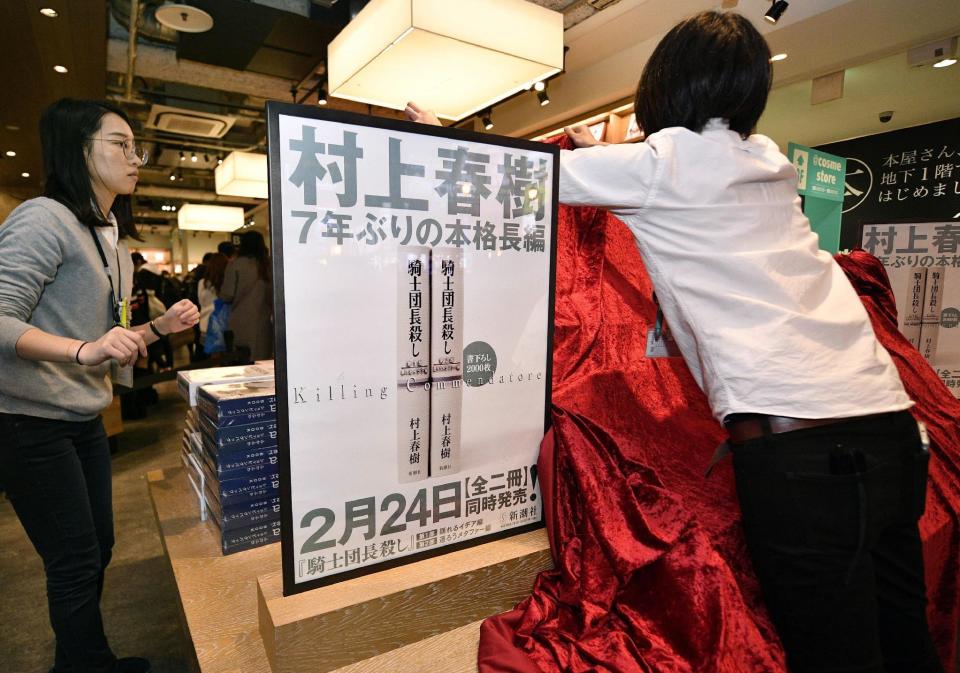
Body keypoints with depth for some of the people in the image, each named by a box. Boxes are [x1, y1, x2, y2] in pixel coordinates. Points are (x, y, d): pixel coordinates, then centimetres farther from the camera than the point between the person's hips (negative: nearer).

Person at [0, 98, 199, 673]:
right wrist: (83, 350, -37)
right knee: (76, 564, 2)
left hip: (85, 420, 9)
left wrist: (162, 326, 2)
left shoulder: (115, 239, 12)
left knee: (97, 551, 18)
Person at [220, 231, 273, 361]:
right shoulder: (267, 265, 6)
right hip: (263, 324, 3)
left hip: (241, 326, -3)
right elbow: (274, 296, 8)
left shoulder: (235, 265, -4)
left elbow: (227, 296, -5)